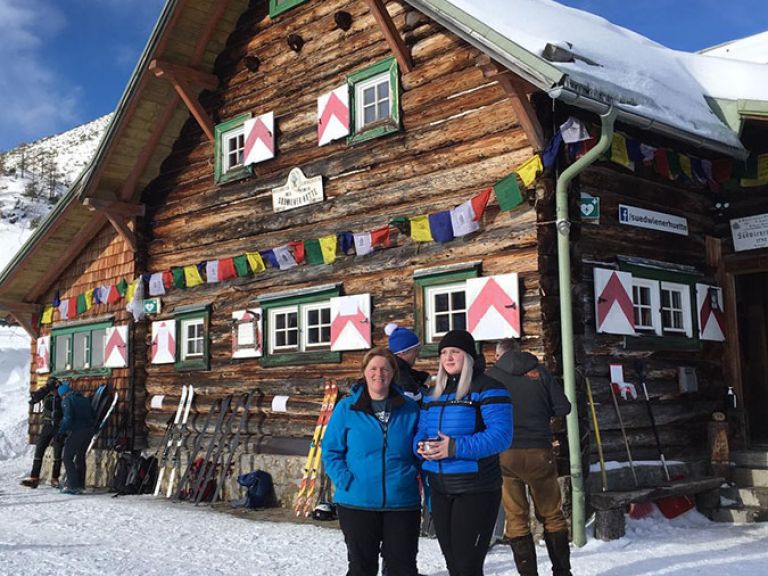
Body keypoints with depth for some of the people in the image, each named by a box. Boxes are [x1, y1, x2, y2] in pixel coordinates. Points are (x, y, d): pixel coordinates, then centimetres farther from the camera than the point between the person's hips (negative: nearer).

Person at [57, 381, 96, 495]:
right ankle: (80, 485, 18)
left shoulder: (67, 400, -3)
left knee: (68, 457, 3)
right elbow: (93, 416, 17)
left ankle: (73, 485, -5)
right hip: (89, 432, 7)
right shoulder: (84, 399, 19)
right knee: (80, 457, 19)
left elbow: (67, 418, -15)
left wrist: (61, 432, -7)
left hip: (76, 431, -7)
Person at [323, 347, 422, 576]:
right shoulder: (346, 408, -1)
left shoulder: (409, 409, 3)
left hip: (402, 503, 1)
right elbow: (330, 450, 1)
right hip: (356, 503, -1)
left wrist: (412, 475, -3)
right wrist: (345, 480, -11)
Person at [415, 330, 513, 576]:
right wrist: (421, 446, -8)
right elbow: (421, 432, 16)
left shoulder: (488, 389, -10)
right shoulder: (433, 394, 13)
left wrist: (455, 447, -26)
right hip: (440, 489, 7)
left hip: (476, 489, -7)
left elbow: (500, 435, -19)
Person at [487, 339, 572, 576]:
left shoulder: (491, 376, 2)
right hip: (539, 451, 1)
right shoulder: (539, 372, 4)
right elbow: (563, 407, 2)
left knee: (516, 519, 7)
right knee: (552, 515, 14)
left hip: (504, 453, -1)